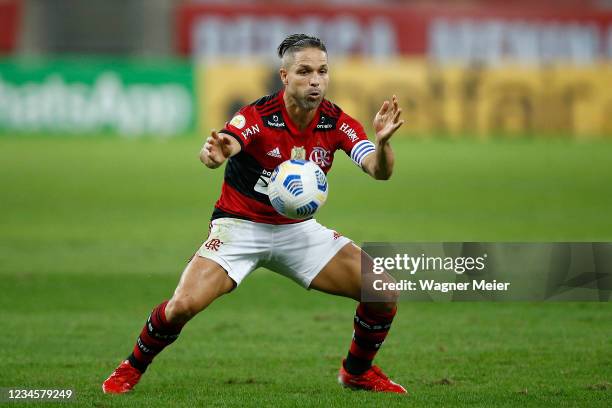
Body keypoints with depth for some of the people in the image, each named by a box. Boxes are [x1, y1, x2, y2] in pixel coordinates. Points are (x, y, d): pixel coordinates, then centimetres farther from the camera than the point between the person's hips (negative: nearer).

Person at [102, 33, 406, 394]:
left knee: (384, 294, -9)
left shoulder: (336, 122, -10)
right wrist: (214, 154, -65)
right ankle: (133, 368, 6)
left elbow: (380, 171, -21)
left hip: (297, 229, 4)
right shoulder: (258, 116, -22)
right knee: (184, 305, -24)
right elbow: (218, 149, -40)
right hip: (241, 225, -4)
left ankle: (358, 371, 19)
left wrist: (382, 143, -44)